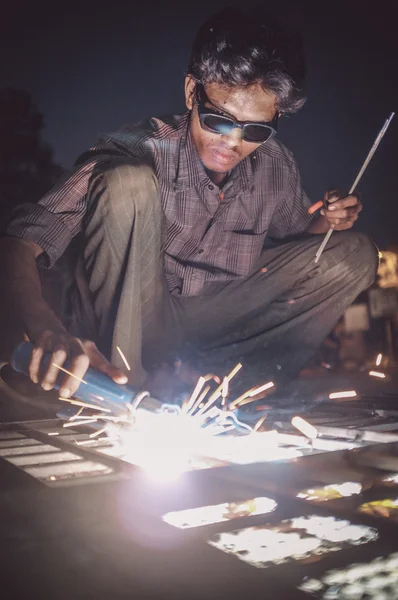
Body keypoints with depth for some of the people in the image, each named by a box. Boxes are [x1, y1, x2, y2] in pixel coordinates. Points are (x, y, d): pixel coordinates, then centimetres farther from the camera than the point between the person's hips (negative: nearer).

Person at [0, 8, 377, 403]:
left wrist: (324, 223, -10)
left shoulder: (276, 168, -6)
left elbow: (291, 236, 15)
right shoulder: (141, 149, -21)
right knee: (128, 184, -28)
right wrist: (48, 330, -48)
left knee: (353, 255, -7)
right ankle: (123, 385, -22)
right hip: (126, 328, -4)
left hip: (210, 325, 5)